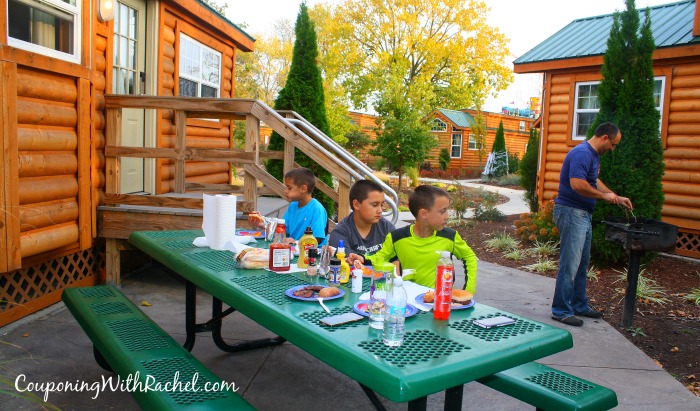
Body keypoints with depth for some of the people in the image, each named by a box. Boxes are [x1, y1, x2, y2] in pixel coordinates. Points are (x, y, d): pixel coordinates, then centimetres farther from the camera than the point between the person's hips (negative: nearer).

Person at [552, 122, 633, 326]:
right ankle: (561, 310, 3)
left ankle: (579, 305, 28)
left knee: (582, 263, 17)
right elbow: (577, 184, -29)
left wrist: (618, 198, 24)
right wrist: (605, 196, -15)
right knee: (570, 264, -5)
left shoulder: (594, 155, 15)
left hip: (583, 214, 11)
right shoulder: (582, 154, -18)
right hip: (571, 212, -11)